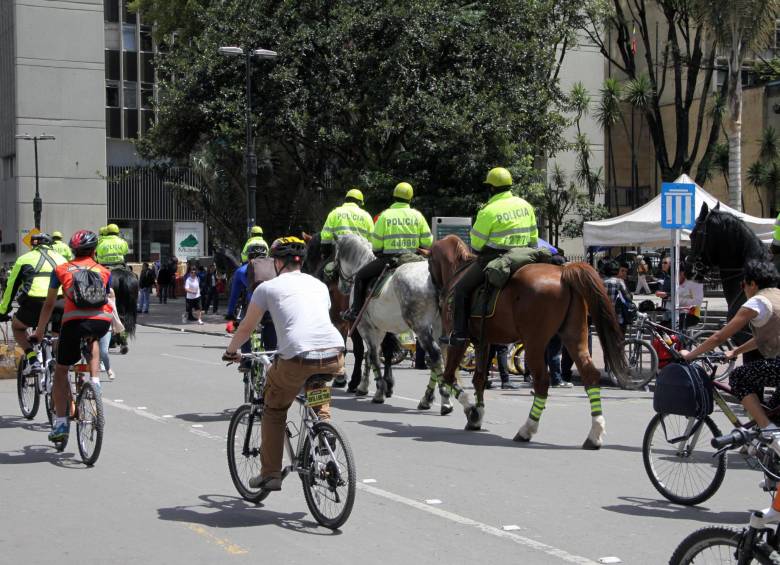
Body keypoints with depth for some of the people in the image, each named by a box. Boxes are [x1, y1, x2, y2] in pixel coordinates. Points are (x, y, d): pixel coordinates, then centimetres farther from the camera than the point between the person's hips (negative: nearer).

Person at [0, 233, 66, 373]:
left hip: (35, 304, -2)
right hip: (61, 304, 2)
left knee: (17, 327, 25)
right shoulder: (61, 258, 27)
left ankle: (33, 360, 7)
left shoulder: (24, 259, 20)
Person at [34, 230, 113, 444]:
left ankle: (61, 423, 7)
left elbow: (49, 305, 24)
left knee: (60, 370, 14)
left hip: (74, 322, -2)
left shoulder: (61, 270, 19)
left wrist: (39, 331, 34)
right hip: (102, 322, 2)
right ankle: (94, 381, 22)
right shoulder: (104, 271, 22)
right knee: (92, 340, 39)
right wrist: (117, 325, 44)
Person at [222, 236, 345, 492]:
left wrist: (231, 351, 43)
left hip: (297, 357, -4)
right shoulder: (319, 284, 26)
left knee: (274, 410, 21)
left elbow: (246, 329, 24)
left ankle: (270, 474, 20)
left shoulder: (268, 287, 15)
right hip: (334, 355, 4)